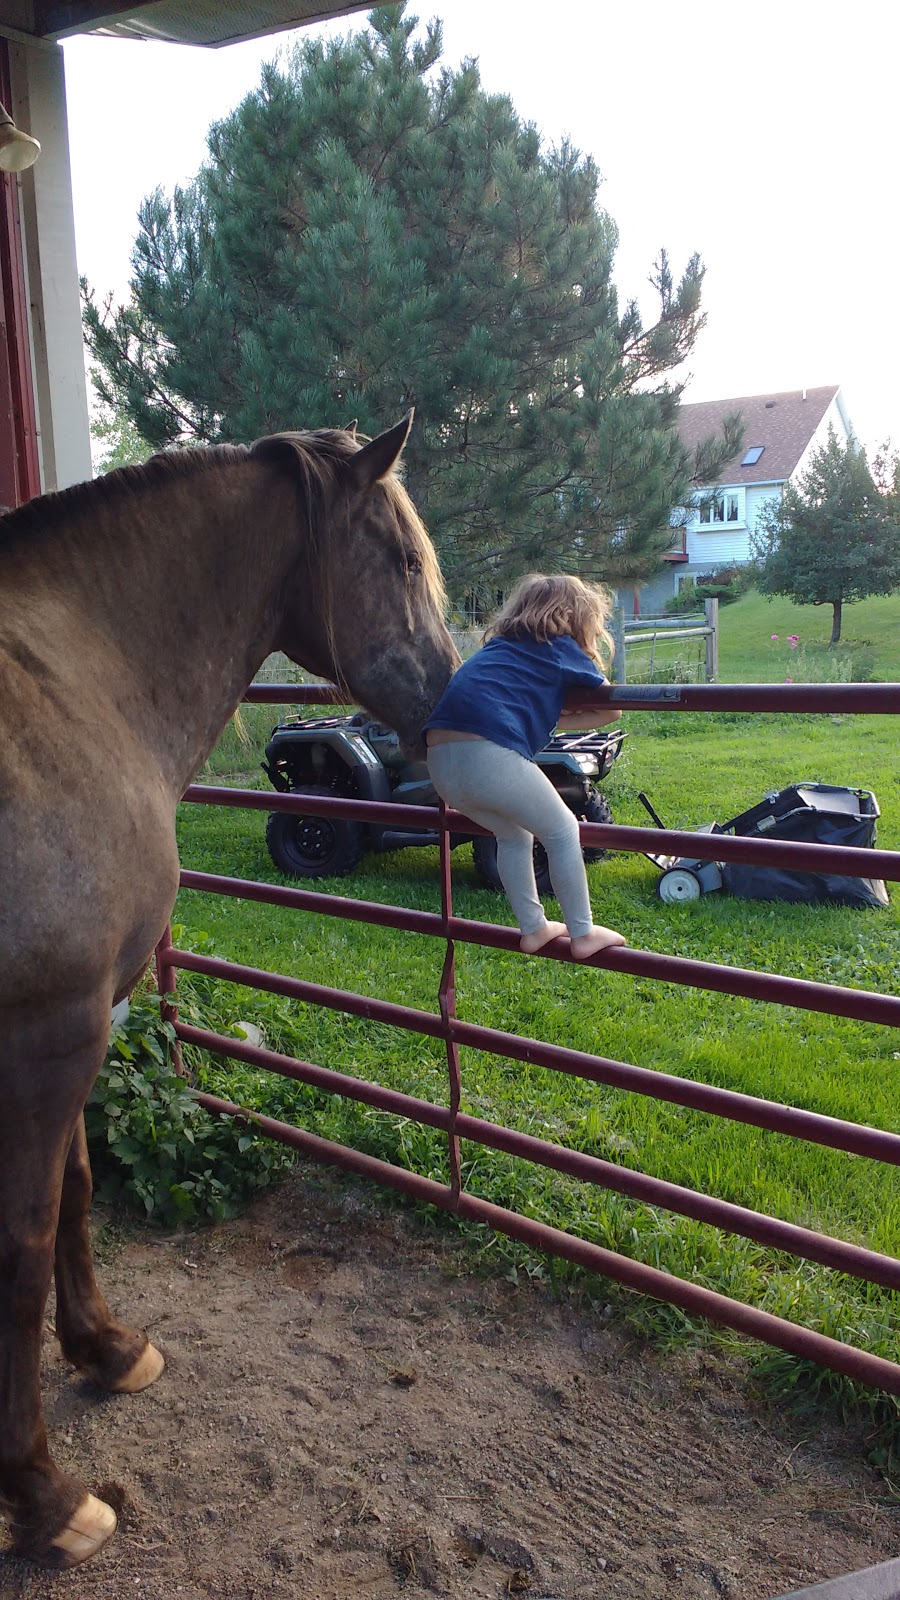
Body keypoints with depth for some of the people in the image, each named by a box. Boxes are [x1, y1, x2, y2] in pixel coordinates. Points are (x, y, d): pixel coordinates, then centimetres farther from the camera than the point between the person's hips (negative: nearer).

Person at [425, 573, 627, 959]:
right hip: (491, 755, -7)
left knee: (513, 835, 28)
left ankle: (533, 928, 33)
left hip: (440, 762, 7)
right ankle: (582, 934, 20)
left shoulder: (499, 644, 28)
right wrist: (557, 719, 25)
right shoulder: (561, 647, 11)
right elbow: (612, 708, 15)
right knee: (562, 832, 14)